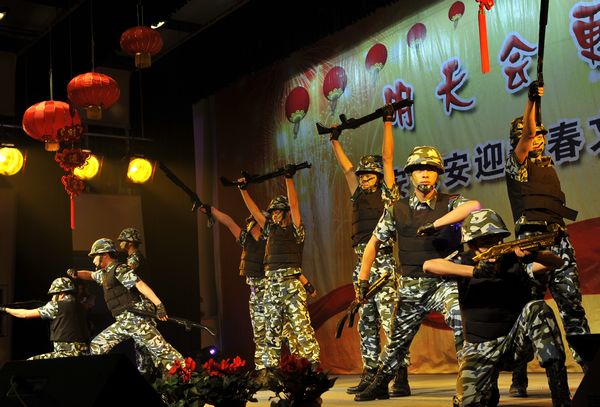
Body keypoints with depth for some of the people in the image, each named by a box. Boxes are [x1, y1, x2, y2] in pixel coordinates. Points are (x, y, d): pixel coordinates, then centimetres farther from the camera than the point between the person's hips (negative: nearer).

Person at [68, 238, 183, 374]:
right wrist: (76, 273, 17)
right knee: (96, 346, 9)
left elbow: (140, 285, -19)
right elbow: (90, 274, 40)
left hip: (135, 318, -9)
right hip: (122, 322, 9)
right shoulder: (104, 273, 20)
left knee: (160, 348, -11)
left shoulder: (119, 270, -9)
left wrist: (159, 305, -30)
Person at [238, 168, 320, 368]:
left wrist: (289, 179, -17)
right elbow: (254, 210, 17)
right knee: (271, 332, 8)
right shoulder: (271, 230, 18)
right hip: (271, 286, 6)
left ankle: (314, 365, -11)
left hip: (291, 286, -6)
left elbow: (294, 204, -10)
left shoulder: (296, 230, 2)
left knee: (302, 328, -11)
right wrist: (243, 190, 13)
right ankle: (270, 369, 12)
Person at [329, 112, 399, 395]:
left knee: (390, 320, -10)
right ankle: (370, 376, 14)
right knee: (366, 323, 8)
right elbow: (345, 165, 22)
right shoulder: (358, 194, 17)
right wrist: (334, 139, 23)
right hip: (362, 262, 7)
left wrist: (387, 124, 2)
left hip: (383, 260, -6)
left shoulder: (387, 193, 3)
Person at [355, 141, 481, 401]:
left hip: (444, 282, -2)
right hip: (411, 287, 3)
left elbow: (474, 206, -27)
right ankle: (379, 386, 35)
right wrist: (363, 280, 7)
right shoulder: (397, 210, 4)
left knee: (463, 324, -27)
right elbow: (374, 243, 12)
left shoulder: (449, 204, -4)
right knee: (397, 340, 15)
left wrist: (435, 224, -29)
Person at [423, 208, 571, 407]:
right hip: (480, 350, 0)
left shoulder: (514, 262, -1)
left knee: (537, 309, -26)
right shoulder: (466, 263, -4)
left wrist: (533, 256, -36)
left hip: (517, 342, 0)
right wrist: (475, 271, -33)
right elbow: (428, 265, -21)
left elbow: (556, 262, -13)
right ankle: (490, 391, 24)